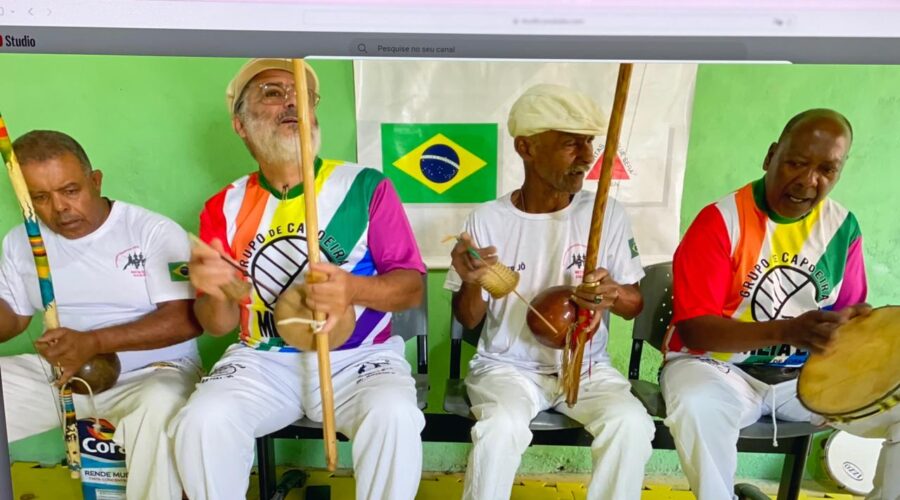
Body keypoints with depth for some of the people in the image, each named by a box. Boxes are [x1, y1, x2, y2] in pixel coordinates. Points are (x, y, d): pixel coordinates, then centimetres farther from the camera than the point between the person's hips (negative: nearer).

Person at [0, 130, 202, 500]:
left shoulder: (155, 232, -13)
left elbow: (187, 319, -18)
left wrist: (94, 342, -27)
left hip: (153, 371, -5)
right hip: (56, 373, 6)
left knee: (159, 407, -38)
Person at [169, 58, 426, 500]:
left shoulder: (366, 186, -5)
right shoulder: (225, 207, 4)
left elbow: (411, 287, -5)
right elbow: (219, 325, 6)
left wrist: (354, 289, -26)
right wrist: (215, 294, -18)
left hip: (358, 357, -2)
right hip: (262, 362, 2)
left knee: (394, 414, -30)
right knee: (202, 420, -24)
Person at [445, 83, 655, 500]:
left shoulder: (607, 213, -3)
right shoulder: (487, 220, -7)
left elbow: (635, 304, 4)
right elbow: (468, 321, -1)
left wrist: (613, 295, -20)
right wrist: (471, 283, -24)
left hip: (587, 367, 2)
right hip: (508, 365, -1)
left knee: (631, 423, -26)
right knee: (502, 426, -31)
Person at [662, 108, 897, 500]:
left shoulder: (842, 226, 3)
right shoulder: (720, 221, -16)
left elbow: (848, 314, 13)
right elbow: (693, 329, -20)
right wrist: (788, 330, -31)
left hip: (806, 375, 6)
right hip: (716, 366, -5)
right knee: (698, 408, -37)